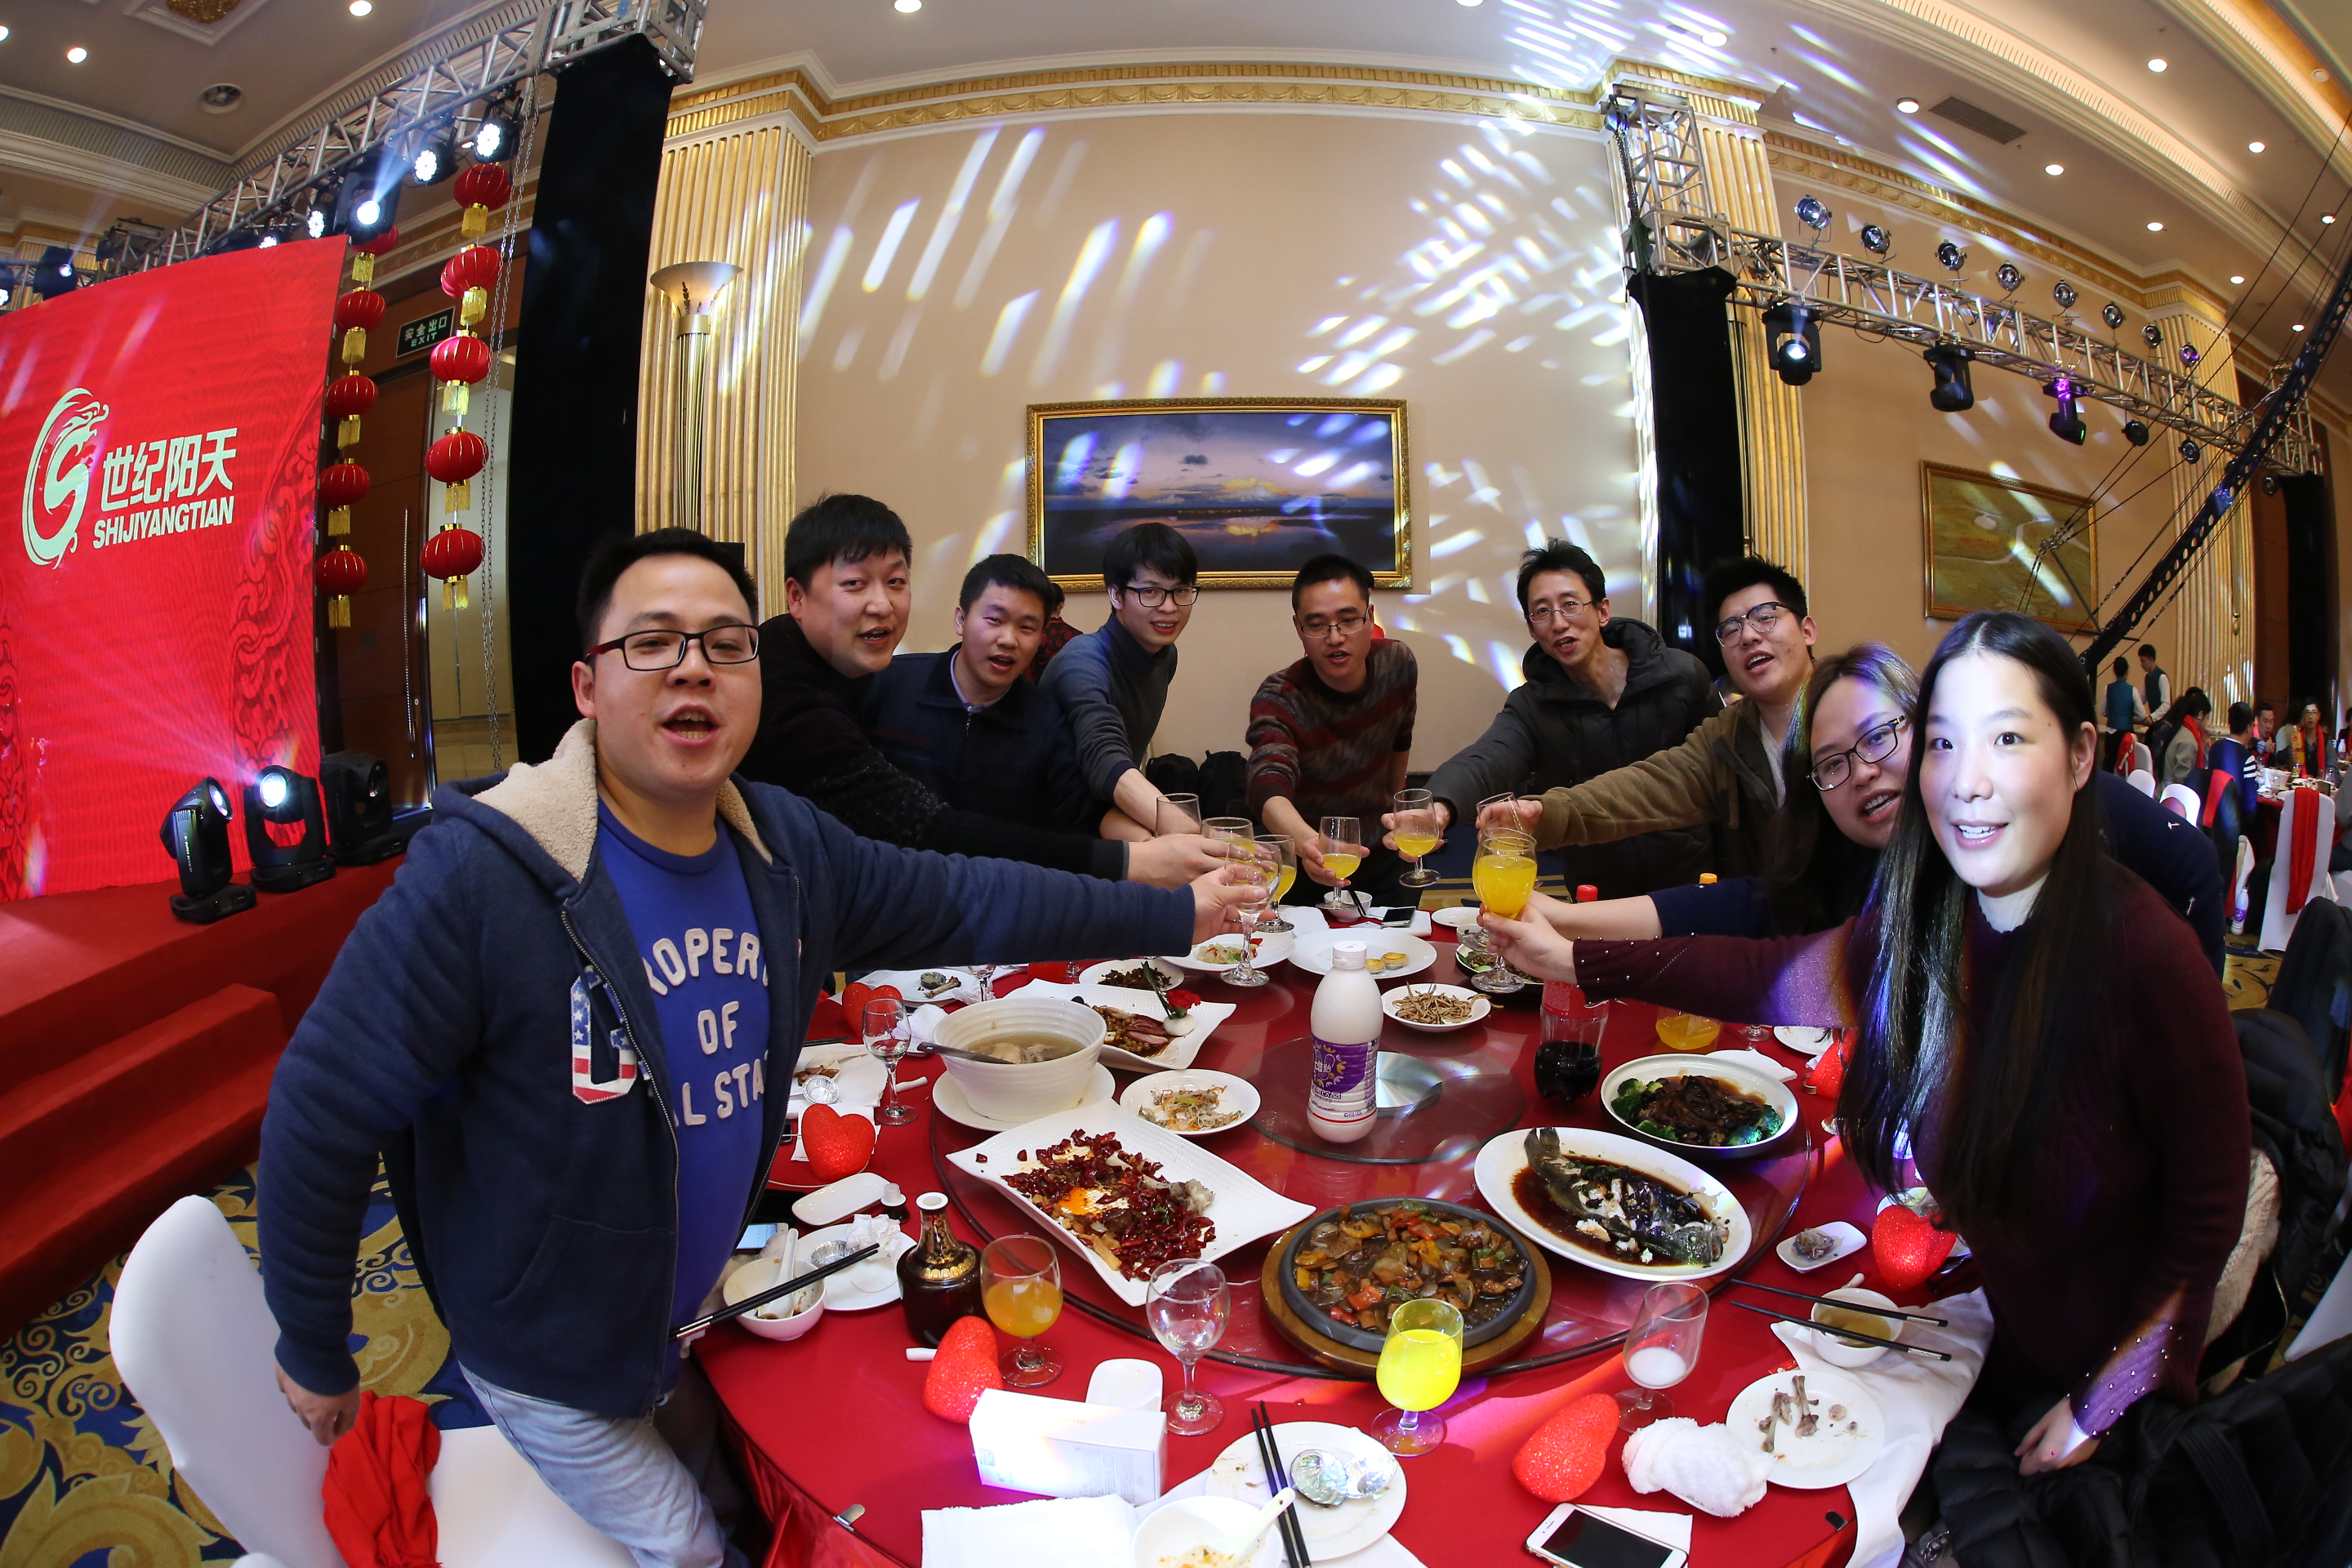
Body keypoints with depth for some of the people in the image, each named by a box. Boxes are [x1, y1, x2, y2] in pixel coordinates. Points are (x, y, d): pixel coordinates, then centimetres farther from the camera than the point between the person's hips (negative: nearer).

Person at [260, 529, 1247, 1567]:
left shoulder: (788, 848, -10)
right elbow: (324, 1107, -20)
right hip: (554, 1366, -5)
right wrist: (313, 1352, -8)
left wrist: (1176, 914, 0)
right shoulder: (479, 874, -29)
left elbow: (966, 899, -3)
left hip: (703, 1314, 5)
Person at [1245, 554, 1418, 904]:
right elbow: (1269, 786, -43)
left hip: (1380, 853, 4)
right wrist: (1307, 842, -63)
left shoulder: (1398, 663, -10)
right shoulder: (1279, 698, -26)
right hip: (1312, 871, -4)